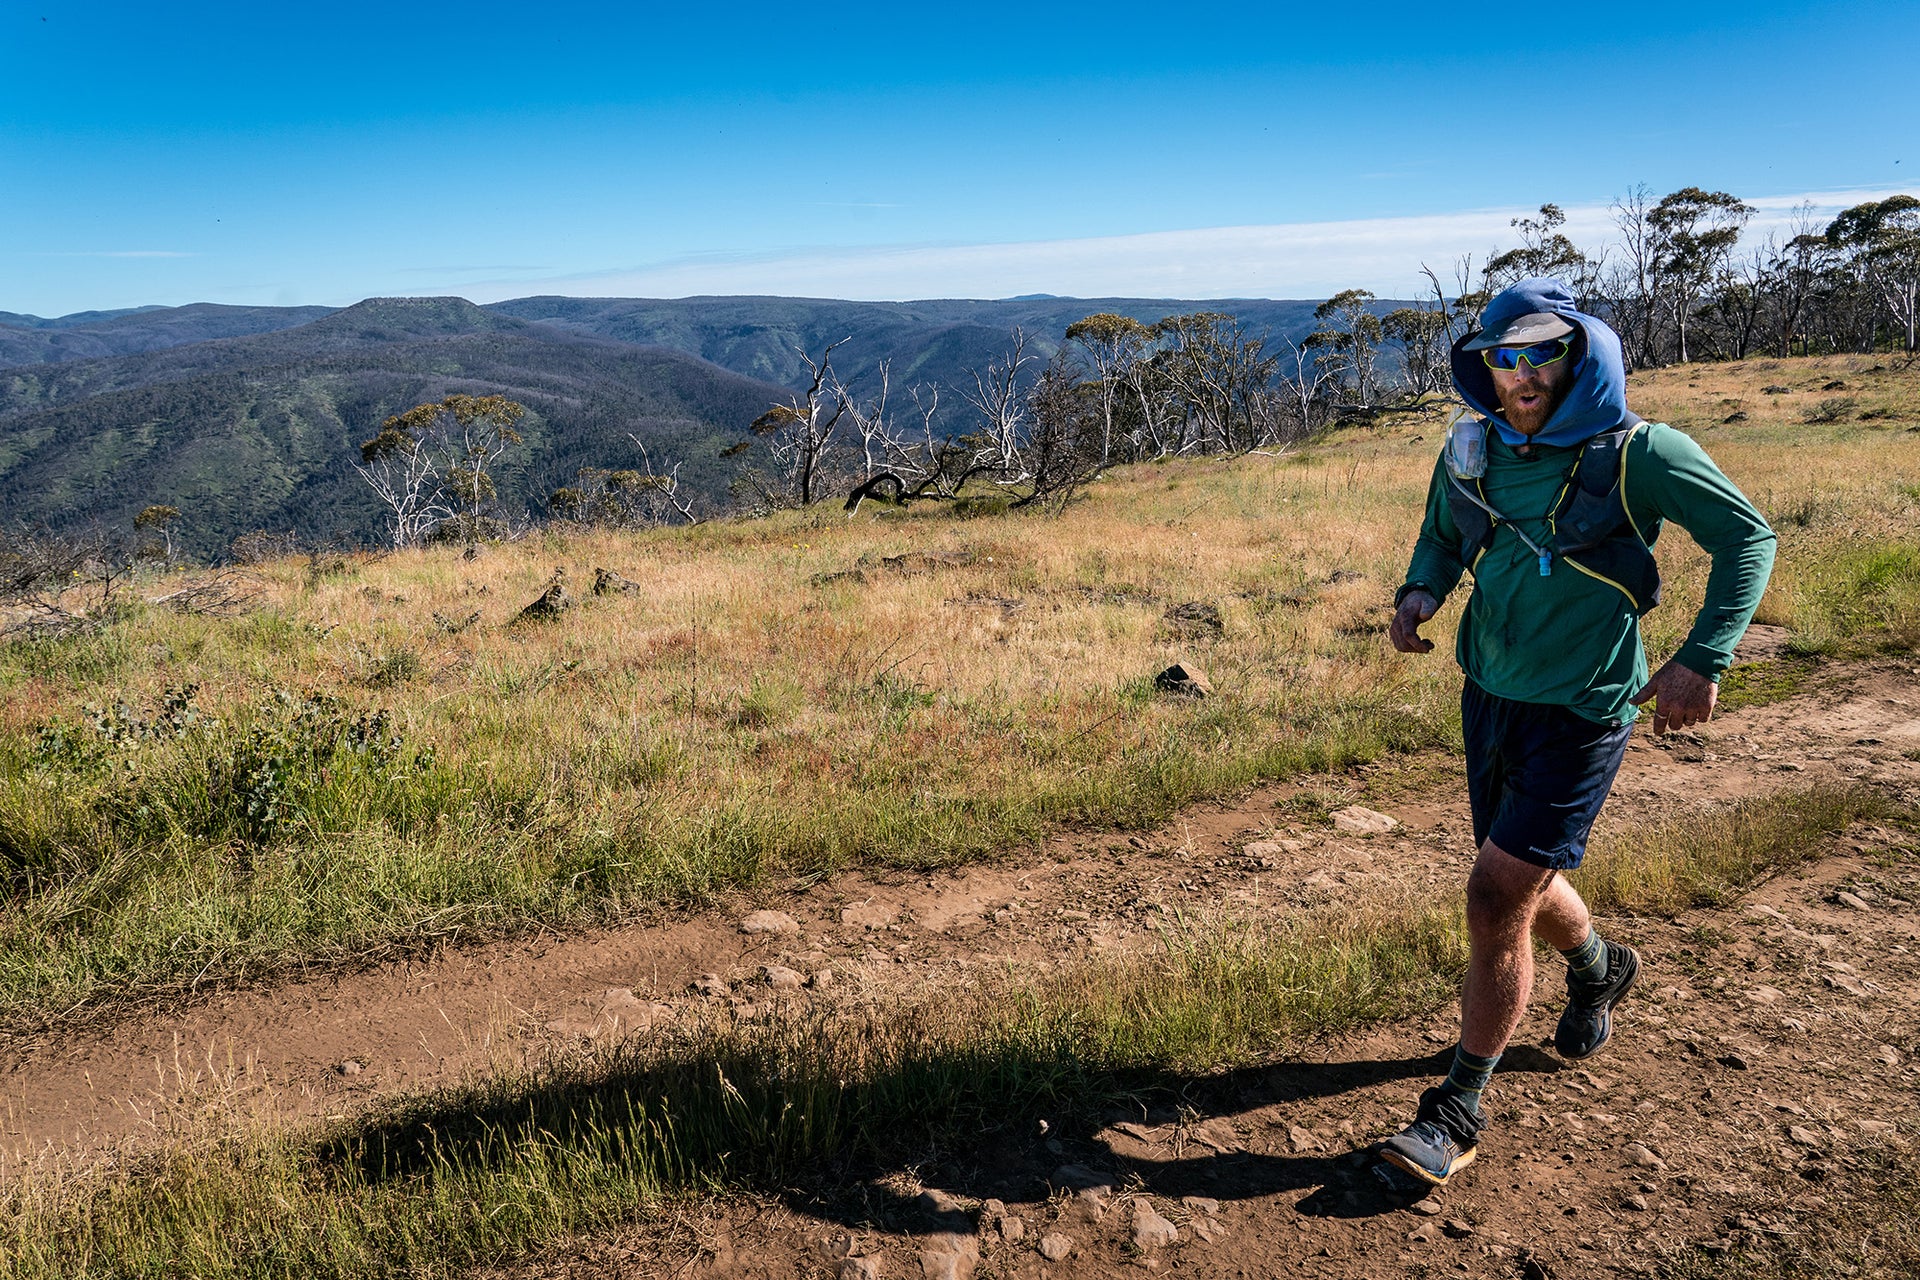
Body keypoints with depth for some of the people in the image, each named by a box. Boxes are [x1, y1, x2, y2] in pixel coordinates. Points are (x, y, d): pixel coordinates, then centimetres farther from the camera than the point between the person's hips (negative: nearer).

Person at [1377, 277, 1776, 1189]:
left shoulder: (1637, 454, -14)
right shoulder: (1471, 452, 0)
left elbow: (1748, 537, -7)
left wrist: (1703, 659, -18)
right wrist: (1421, 591, -7)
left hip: (1580, 712, -6)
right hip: (1490, 694, 6)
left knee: (1498, 895, -12)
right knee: (1526, 882, 21)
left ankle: (1458, 1111, 3)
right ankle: (1599, 969, 55)